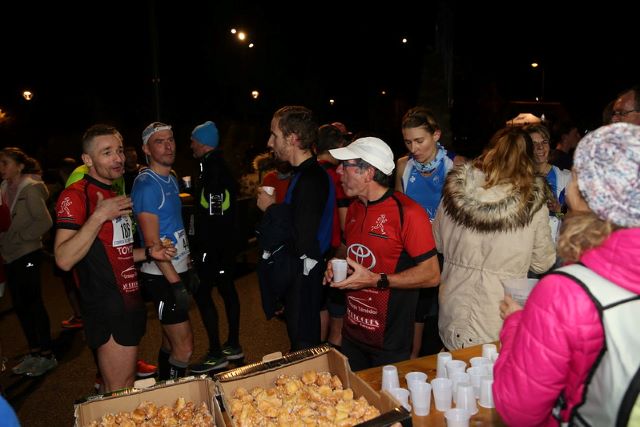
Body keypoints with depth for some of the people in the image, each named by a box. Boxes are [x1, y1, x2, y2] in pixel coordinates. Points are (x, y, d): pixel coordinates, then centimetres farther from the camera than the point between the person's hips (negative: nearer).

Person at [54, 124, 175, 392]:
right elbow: (64, 259, -24)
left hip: (129, 302, 9)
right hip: (108, 311, -9)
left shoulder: (114, 196, 16)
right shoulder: (75, 196, -13)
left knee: (125, 387, 18)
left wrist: (149, 253, 8)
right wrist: (99, 216, -29)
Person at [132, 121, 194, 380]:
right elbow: (152, 241, -20)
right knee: (184, 346, -5)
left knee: (170, 339, 20)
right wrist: (176, 284, -21)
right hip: (162, 277, -9)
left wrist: (188, 264, 16)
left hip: (177, 271, 9)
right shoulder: (147, 184, -16)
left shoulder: (171, 179, 12)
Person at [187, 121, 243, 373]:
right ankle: (233, 346, 26)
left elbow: (212, 214, -22)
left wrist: (203, 249, -19)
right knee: (227, 289, 15)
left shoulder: (212, 169, -16)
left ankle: (216, 354, 3)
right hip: (226, 243, 10)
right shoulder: (220, 167, 14)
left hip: (213, 246, -10)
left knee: (202, 293, -4)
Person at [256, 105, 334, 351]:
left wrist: (272, 208, -16)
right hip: (298, 275, 10)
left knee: (303, 349, 6)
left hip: (303, 281, -10)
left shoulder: (311, 180, -24)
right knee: (302, 343, 24)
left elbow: (302, 242, -27)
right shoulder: (306, 174, 9)